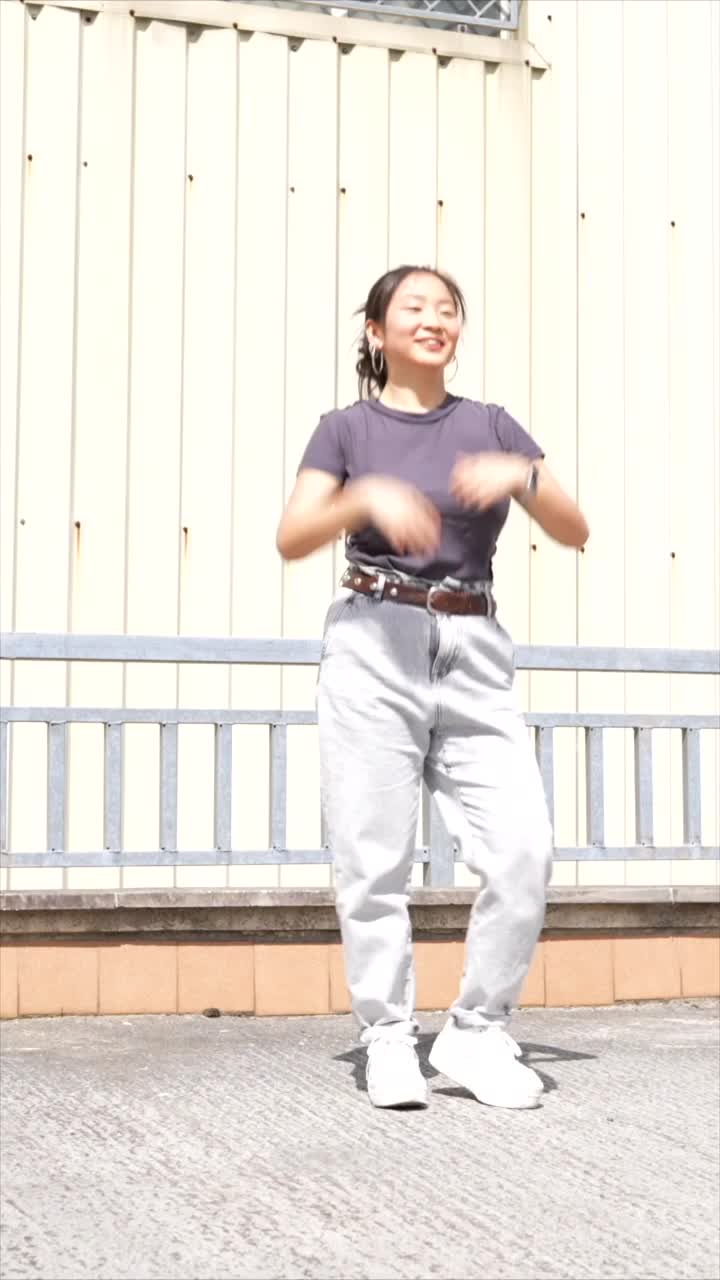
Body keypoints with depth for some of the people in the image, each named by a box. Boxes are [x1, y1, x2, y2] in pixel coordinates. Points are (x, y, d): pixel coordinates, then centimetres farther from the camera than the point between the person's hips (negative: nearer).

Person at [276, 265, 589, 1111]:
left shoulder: (489, 426, 14)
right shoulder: (348, 428, 8)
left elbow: (576, 532, 7)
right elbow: (292, 540, -5)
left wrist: (522, 477, -12)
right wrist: (367, 499, -23)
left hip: (472, 651, 2)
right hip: (374, 645, -2)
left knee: (525, 846, -11)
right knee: (375, 855, -5)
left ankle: (478, 1033, 3)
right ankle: (388, 1040, 6)